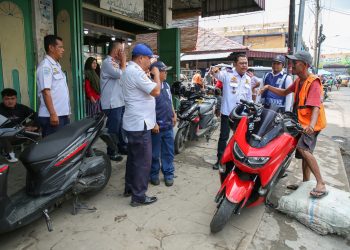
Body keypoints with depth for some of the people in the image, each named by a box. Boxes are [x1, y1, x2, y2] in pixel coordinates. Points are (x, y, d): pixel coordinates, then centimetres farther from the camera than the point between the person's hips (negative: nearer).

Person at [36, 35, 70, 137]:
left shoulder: (56, 65, 17)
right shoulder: (45, 66, -12)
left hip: (62, 114, 9)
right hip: (52, 116, -9)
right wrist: (53, 114, -23)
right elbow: (46, 91, -19)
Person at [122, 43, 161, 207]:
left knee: (133, 157, 19)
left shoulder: (130, 70, 16)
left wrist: (150, 75, 12)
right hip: (140, 124, -11)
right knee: (143, 161, -3)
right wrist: (156, 74, -6)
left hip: (133, 122, 11)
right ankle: (138, 196, 6)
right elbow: (156, 91, -21)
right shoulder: (136, 72, -18)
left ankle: (129, 188, 31)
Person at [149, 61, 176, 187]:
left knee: (168, 151, 14)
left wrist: (174, 115, 17)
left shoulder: (166, 85, 10)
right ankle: (154, 174, 25)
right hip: (157, 126, -7)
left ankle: (168, 174, 27)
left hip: (168, 125, 7)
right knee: (155, 153, 8)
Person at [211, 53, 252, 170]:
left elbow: (249, 97, 16)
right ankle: (220, 159, 17)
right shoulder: (228, 74, -8)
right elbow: (219, 75, -29)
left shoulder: (248, 79, 9)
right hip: (227, 112, -5)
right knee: (223, 137, 5)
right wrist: (215, 71, -52)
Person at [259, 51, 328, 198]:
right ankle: (306, 182, 31)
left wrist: (311, 125, -47)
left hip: (310, 124, -9)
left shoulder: (313, 83, -18)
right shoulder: (298, 81, 8)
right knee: (305, 152, 17)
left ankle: (321, 184, -21)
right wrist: (269, 87, 1)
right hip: (301, 122, 9)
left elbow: (316, 107, -30)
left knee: (303, 149, -29)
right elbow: (284, 93, 17)